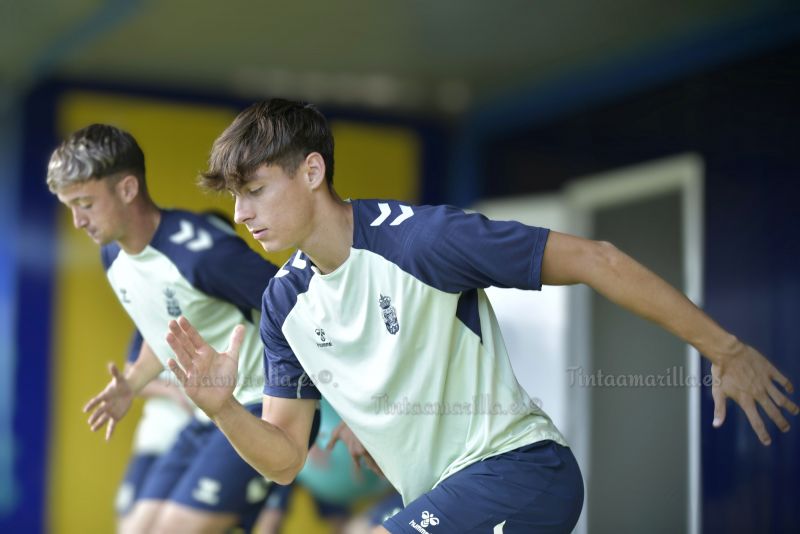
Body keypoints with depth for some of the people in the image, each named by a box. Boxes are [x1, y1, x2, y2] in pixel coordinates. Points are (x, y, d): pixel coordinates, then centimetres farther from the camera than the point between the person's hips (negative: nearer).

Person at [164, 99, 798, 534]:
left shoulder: (415, 237, -19)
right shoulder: (286, 302, 4)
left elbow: (593, 260, -17)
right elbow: (285, 458, 5)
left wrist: (725, 350, -15)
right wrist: (222, 406, -16)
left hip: (519, 463, -8)